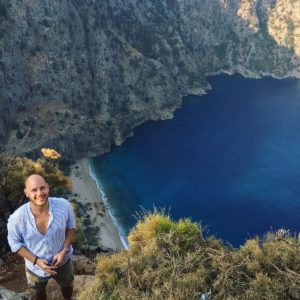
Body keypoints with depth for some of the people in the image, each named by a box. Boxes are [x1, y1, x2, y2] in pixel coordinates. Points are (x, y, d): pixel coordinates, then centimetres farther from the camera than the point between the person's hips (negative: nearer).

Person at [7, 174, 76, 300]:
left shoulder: (64, 206, -29)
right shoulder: (17, 218, -33)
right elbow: (15, 243, -14)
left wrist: (65, 250, -18)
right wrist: (36, 260, -21)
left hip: (62, 261, 2)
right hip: (35, 266, -1)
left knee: (67, 285, 33)